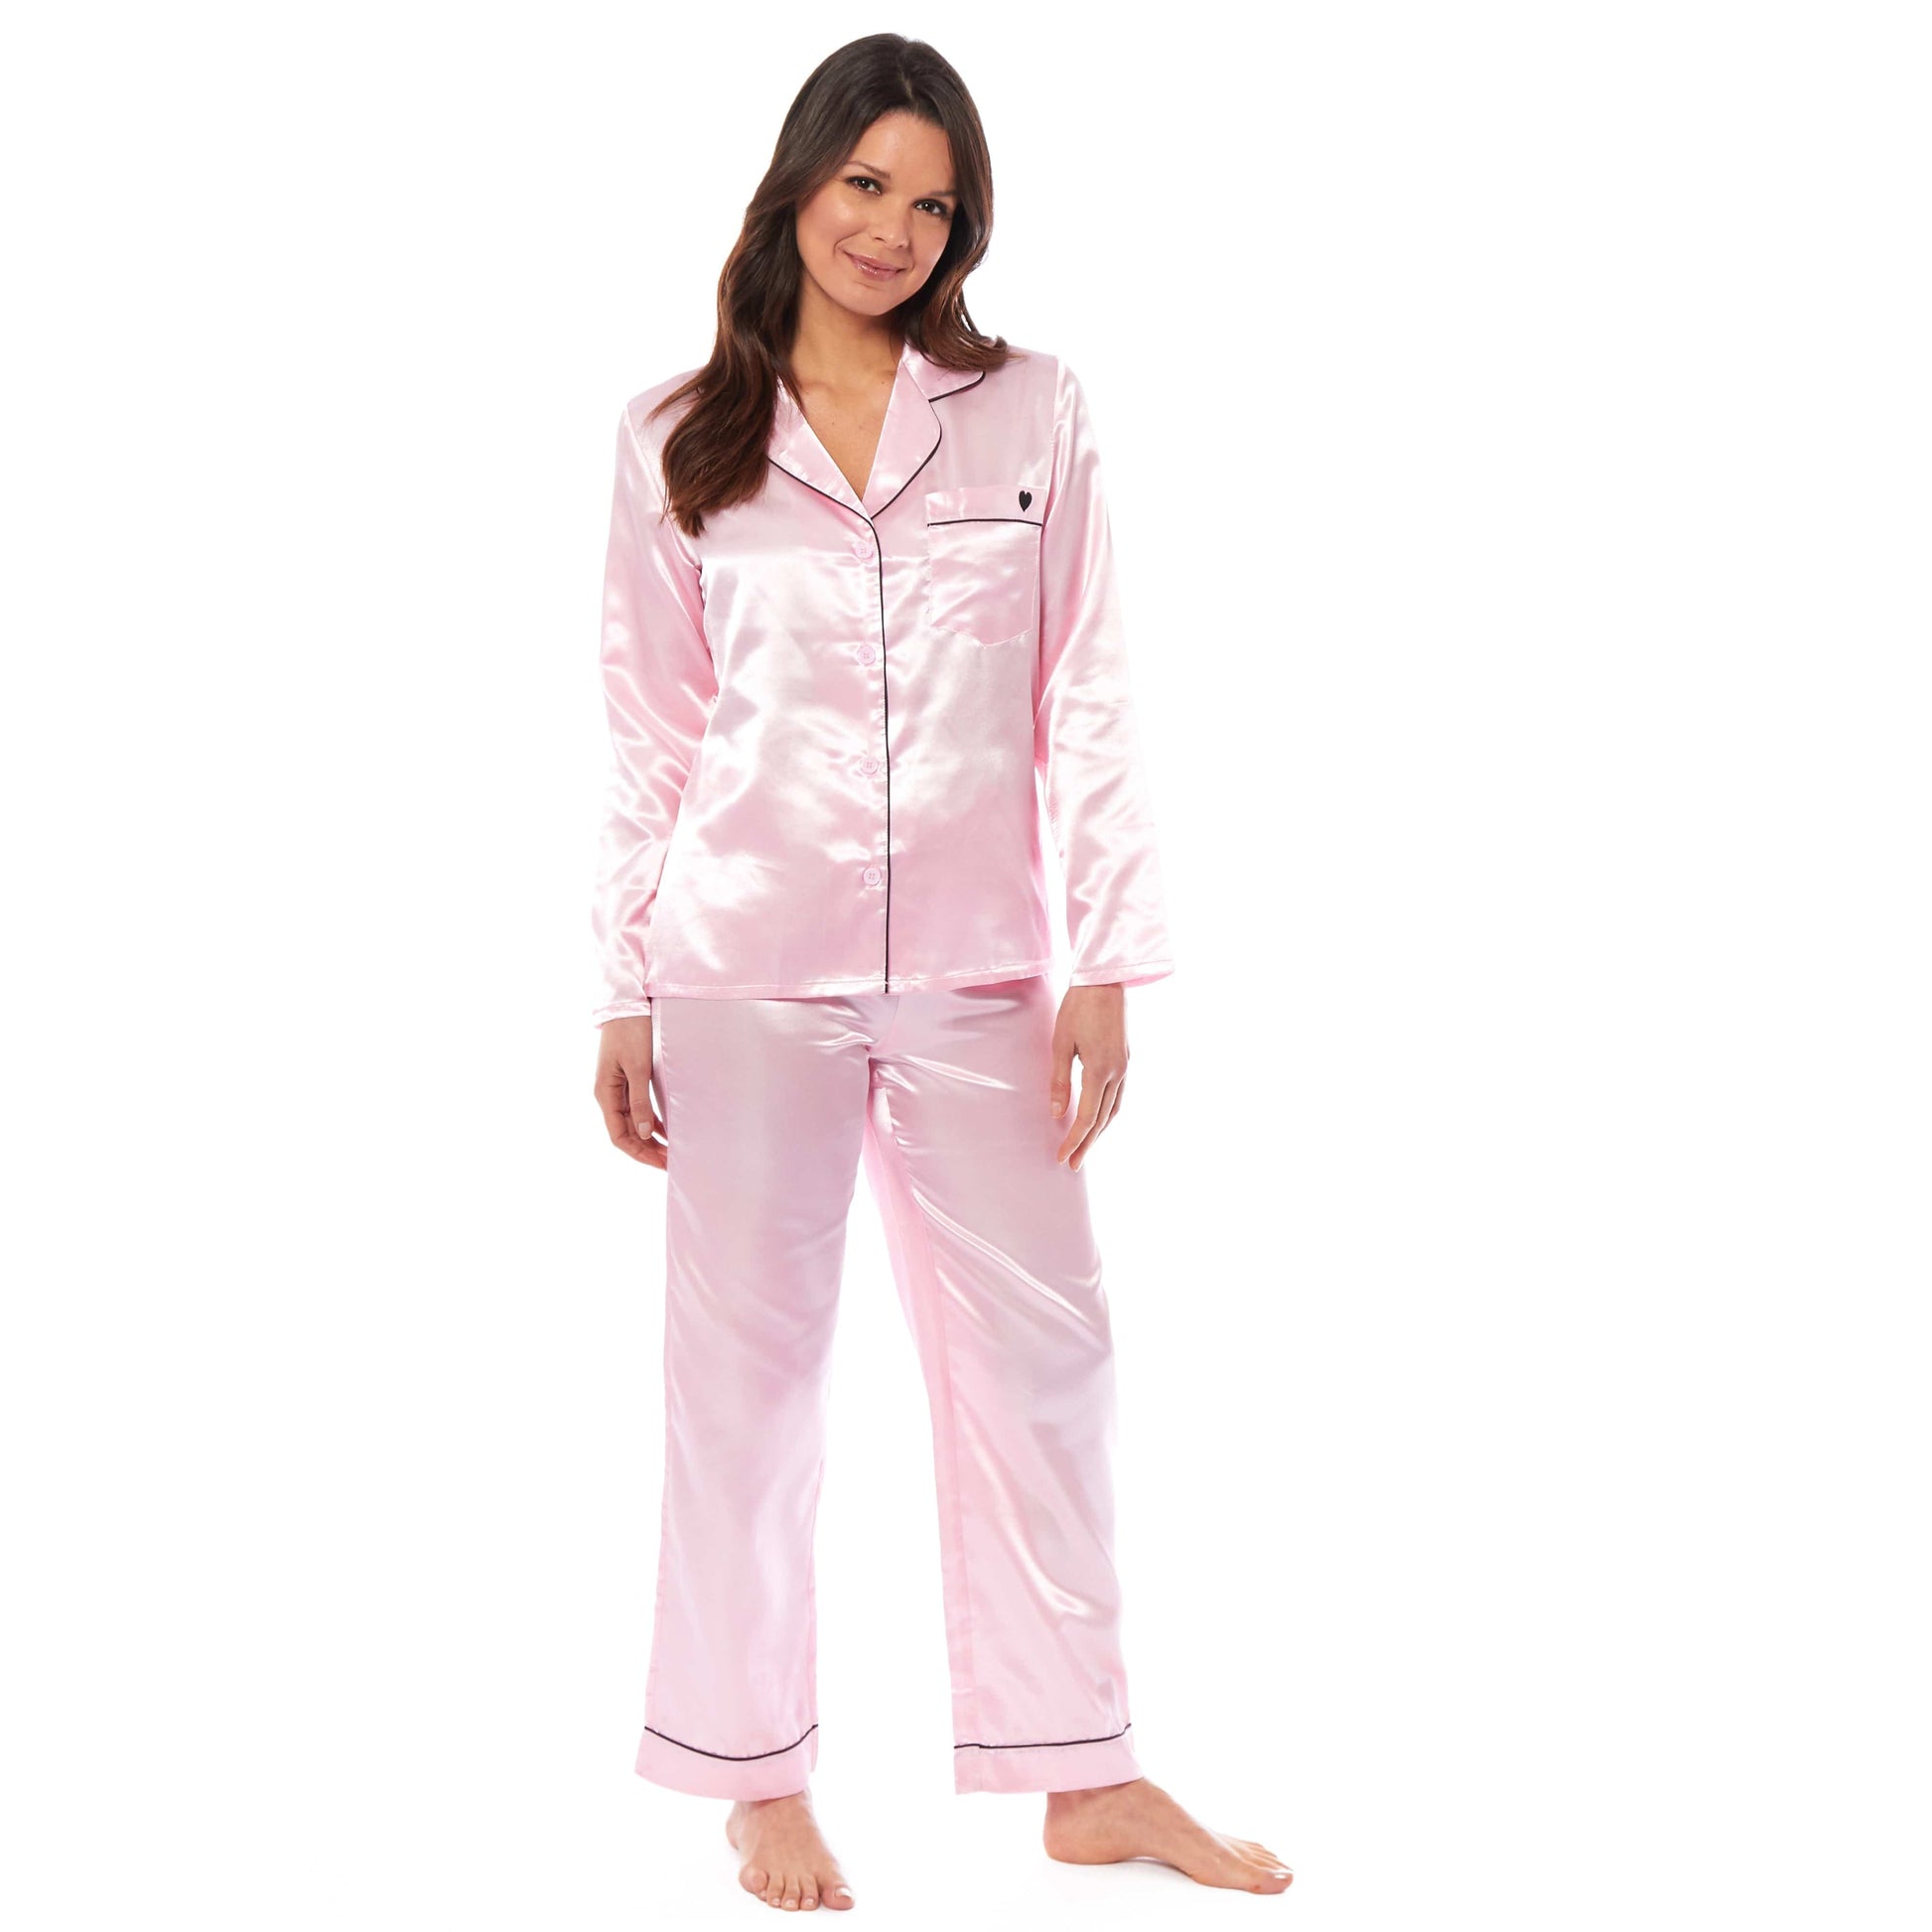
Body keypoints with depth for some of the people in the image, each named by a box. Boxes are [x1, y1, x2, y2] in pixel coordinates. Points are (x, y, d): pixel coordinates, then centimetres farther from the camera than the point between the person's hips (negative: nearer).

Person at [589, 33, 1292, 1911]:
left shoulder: (1033, 414, 5)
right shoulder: (677, 439, 4)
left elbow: (1086, 705, 3)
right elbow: (648, 735, 5)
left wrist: (1106, 966, -3)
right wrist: (623, 997, 4)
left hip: (973, 970, 1)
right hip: (747, 963, -1)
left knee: (1039, 1353, 7)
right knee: (749, 1365, 7)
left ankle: (1085, 1776, 22)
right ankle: (759, 1776, 23)